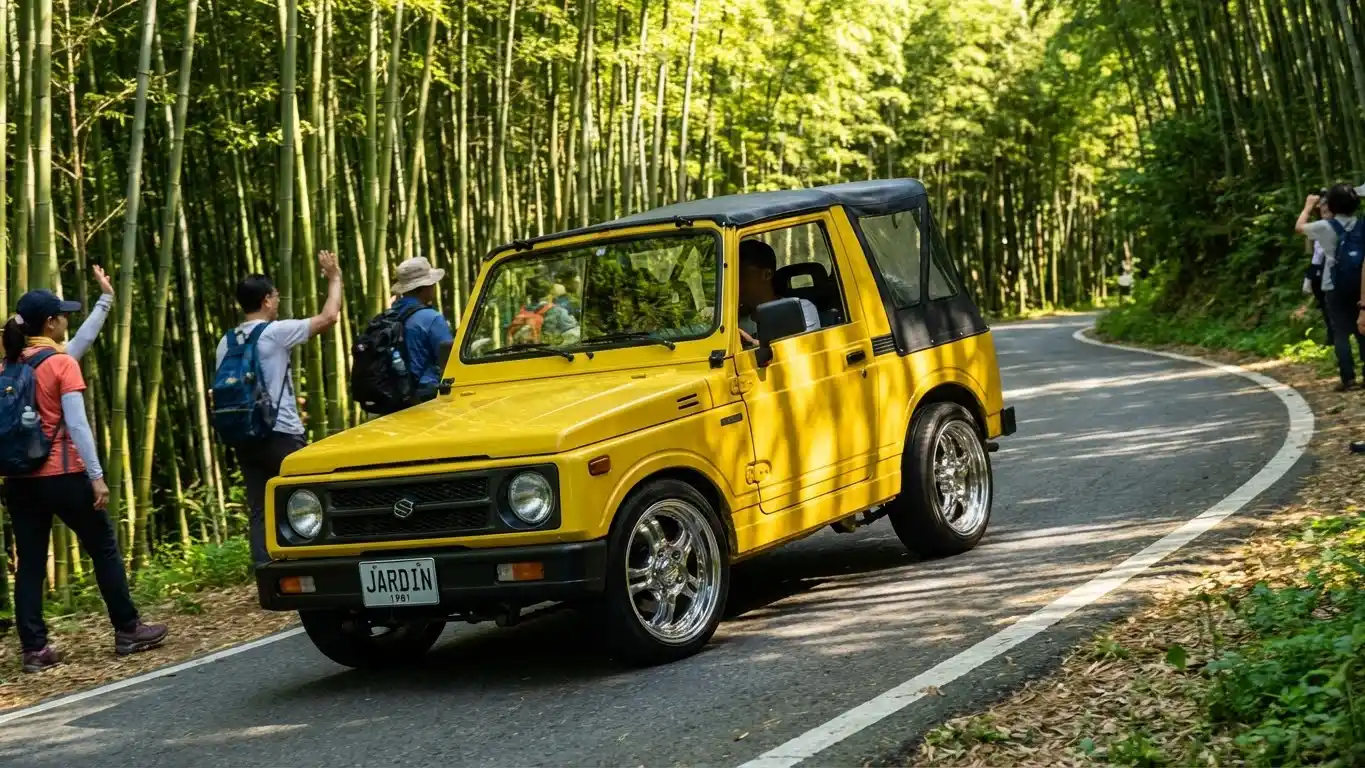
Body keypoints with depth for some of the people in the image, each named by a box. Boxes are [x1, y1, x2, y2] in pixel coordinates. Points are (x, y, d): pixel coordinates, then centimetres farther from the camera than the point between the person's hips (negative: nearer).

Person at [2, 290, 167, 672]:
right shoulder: (61, 363, -10)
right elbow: (77, 424, -15)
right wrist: (97, 476, -14)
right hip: (62, 475, -6)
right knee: (104, 549, 9)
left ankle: (34, 649, 3)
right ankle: (127, 630, 14)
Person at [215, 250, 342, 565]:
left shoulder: (226, 343, 11)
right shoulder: (275, 332, -9)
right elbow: (329, 317, -6)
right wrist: (334, 278, 8)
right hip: (281, 434, -6)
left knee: (260, 513, 5)